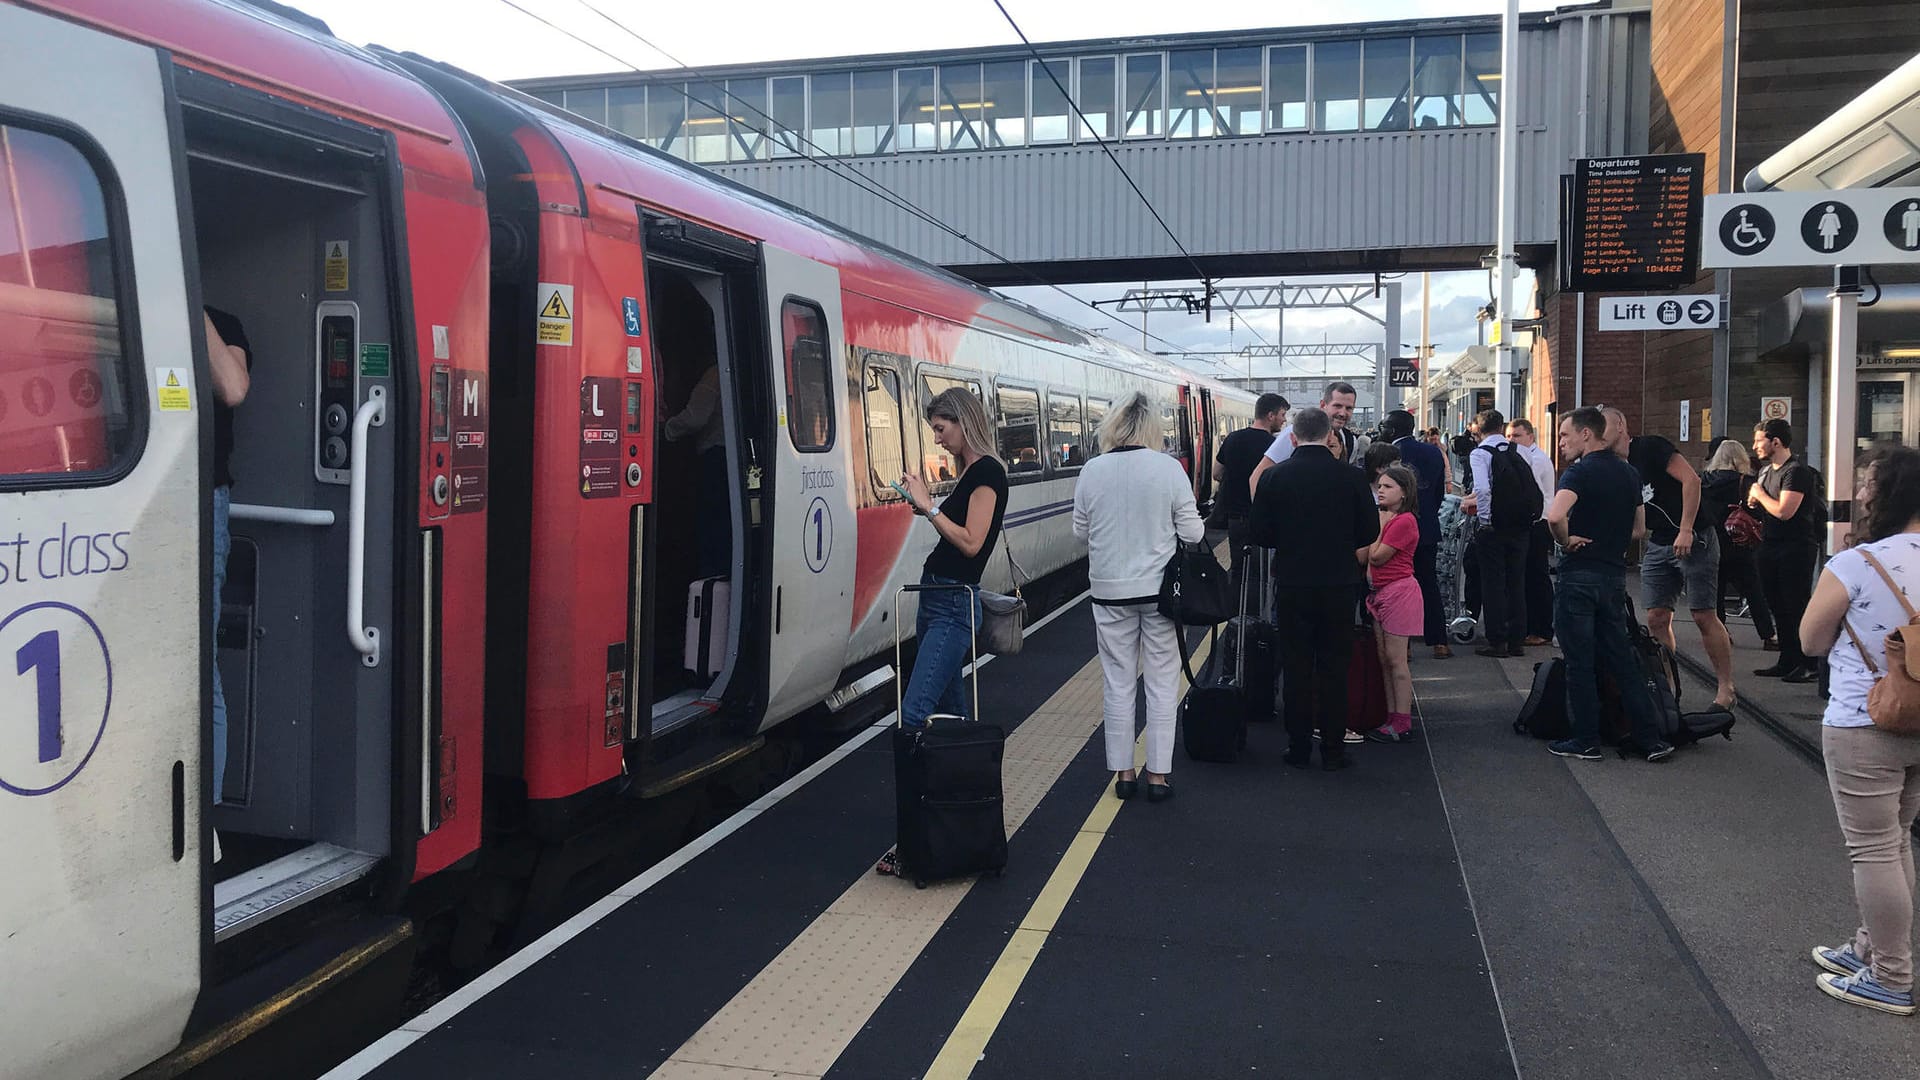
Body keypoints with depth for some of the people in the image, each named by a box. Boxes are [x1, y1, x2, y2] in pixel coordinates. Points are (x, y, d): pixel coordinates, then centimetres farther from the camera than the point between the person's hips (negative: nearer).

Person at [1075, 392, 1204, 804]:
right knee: (1162, 684, 8)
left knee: (1119, 684, 11)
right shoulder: (1168, 468, -11)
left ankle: (1123, 773, 16)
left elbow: (1080, 531, 5)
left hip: (1110, 591, 2)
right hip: (1159, 588, -1)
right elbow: (1191, 531, -7)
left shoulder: (1092, 471, -6)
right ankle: (1158, 774, 11)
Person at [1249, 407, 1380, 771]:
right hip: (1339, 583, 0)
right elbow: (1370, 532, -1)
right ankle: (1333, 749, 12)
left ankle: (1299, 747, 14)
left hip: (1292, 584, 0)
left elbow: (1260, 534, -3)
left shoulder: (1274, 476, -6)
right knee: (1334, 666, 8)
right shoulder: (1351, 476, -6)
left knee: (1296, 666, 9)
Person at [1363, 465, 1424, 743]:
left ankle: (1402, 724, 0)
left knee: (1395, 660, -5)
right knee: (1384, 659, 10)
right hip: (1381, 592, 9)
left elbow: (1377, 556, -14)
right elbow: (1369, 557, 13)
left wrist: (1379, 524, -7)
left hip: (1399, 590, -9)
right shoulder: (1386, 518, 15)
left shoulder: (1404, 521, -13)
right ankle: (1392, 719, 15)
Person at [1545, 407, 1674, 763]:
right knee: (1621, 659, 12)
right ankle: (1650, 738, 11)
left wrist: (1567, 541, -14)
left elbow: (1555, 516, -31)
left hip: (1580, 574, -7)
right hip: (1615, 574, 7)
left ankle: (1586, 740, 8)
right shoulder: (1629, 473, 11)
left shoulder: (1580, 472, -13)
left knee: (1579, 662, 2)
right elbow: (1639, 530, 19)